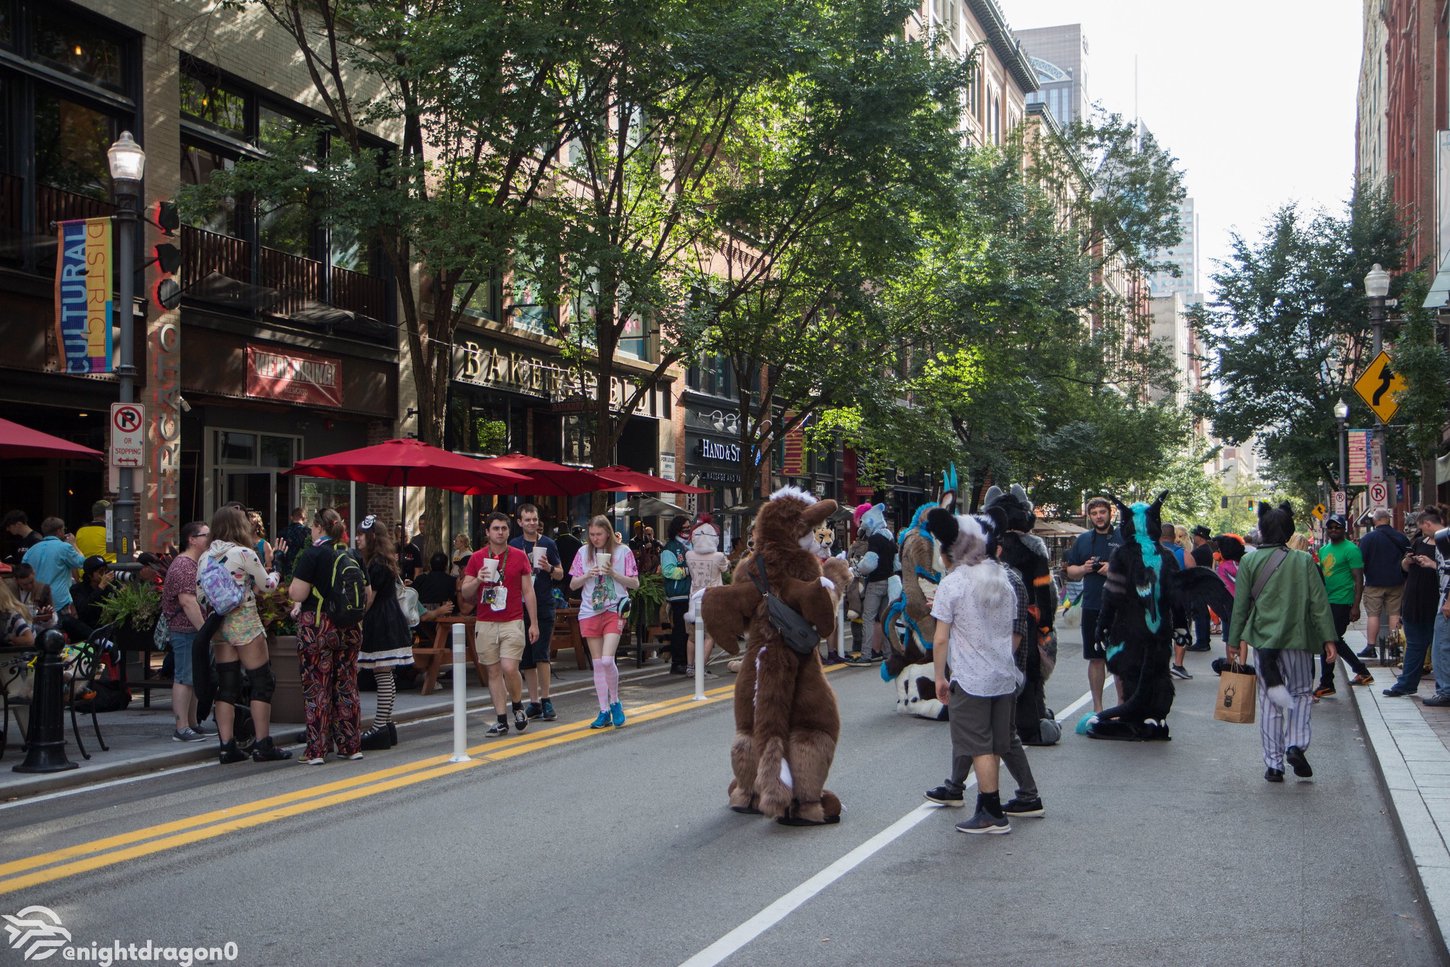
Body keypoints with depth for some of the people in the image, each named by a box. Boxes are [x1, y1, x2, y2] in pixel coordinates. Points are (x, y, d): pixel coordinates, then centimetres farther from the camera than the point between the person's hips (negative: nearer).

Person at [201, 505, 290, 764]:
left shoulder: (205, 558, 7)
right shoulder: (244, 554, -11)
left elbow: (201, 595, 9)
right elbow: (267, 584, 0)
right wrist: (275, 571, 19)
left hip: (218, 626, 6)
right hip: (245, 624, -6)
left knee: (227, 686, 8)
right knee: (263, 682, 2)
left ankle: (226, 746, 5)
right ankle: (263, 745, 1)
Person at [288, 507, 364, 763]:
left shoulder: (312, 555, -10)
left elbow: (297, 594, -14)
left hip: (317, 628, -5)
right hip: (349, 628, 5)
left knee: (316, 688, 1)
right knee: (347, 687, 11)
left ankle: (316, 750, 2)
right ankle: (351, 746, 15)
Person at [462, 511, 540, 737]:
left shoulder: (519, 557, 4)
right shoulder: (477, 558, 6)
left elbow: (528, 591, 6)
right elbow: (465, 593, 6)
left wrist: (534, 623, 2)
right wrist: (477, 580, -16)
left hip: (512, 623, -2)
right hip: (485, 624, 2)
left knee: (509, 668, -14)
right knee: (493, 671, 3)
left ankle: (518, 706, 12)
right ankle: (501, 721, 9)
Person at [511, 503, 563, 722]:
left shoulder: (548, 544, 4)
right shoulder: (513, 546, 8)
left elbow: (560, 575, 6)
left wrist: (548, 568, -14)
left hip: (544, 606, -2)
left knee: (541, 654, -10)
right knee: (526, 658, 5)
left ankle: (546, 700, -2)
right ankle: (534, 701, 13)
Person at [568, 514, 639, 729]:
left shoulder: (622, 551, 0)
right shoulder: (583, 552, 7)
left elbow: (635, 583, 1)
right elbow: (573, 584, 9)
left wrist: (613, 574, -13)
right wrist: (588, 575, -10)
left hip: (614, 611, -3)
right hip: (590, 612, 3)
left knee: (607, 660, -16)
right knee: (597, 663, 5)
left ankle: (615, 702, 6)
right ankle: (604, 711, 13)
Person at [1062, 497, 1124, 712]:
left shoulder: (1124, 539, 1)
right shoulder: (1082, 540, 12)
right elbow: (1070, 572, 16)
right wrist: (1083, 569, -4)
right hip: (1092, 608, 3)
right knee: (1096, 659, 7)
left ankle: (1122, 703, 15)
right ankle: (1097, 707, 15)